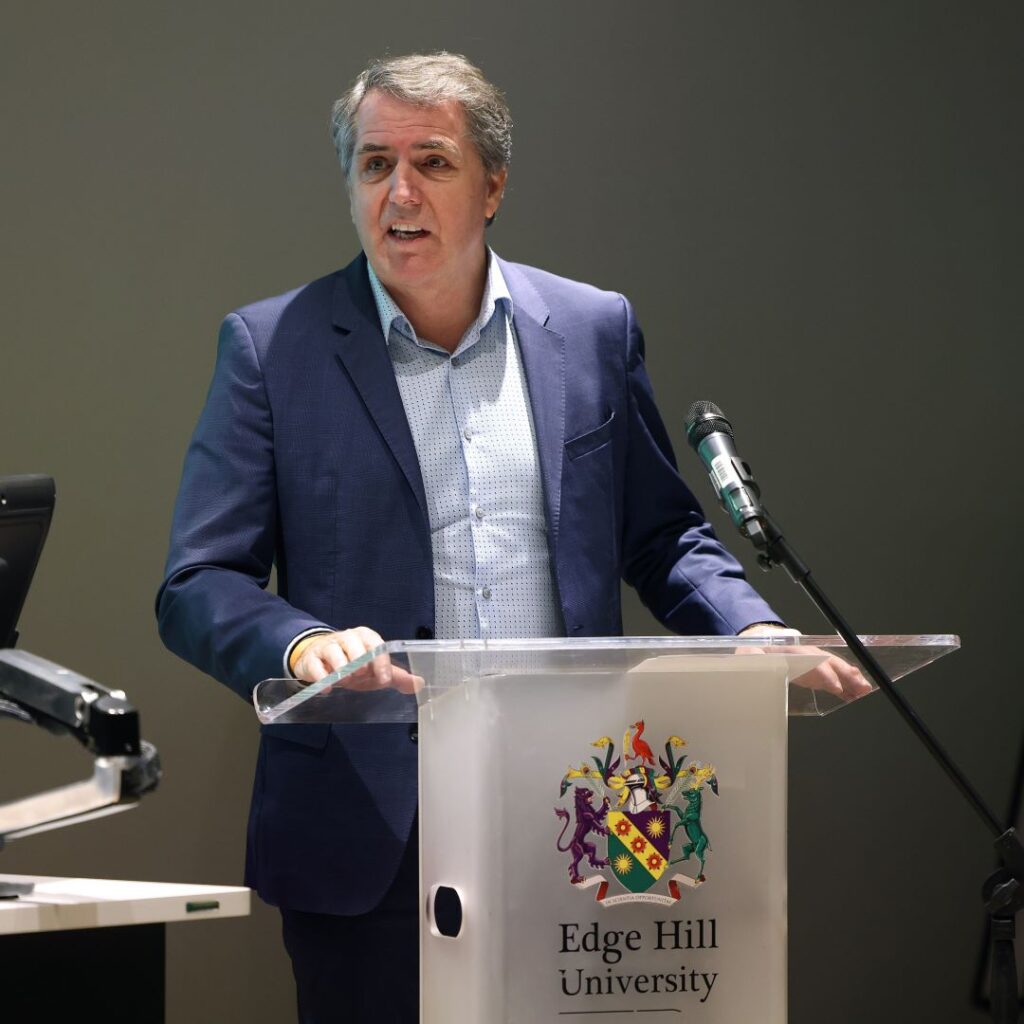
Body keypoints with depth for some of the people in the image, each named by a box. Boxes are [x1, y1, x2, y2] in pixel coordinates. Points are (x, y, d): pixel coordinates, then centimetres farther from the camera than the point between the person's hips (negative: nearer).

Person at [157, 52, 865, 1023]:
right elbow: (196, 588, -2)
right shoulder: (271, 347, 1)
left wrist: (753, 632, -3)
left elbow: (662, 535, 16)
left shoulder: (594, 330, 9)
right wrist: (301, 643, -23)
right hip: (370, 836, -2)